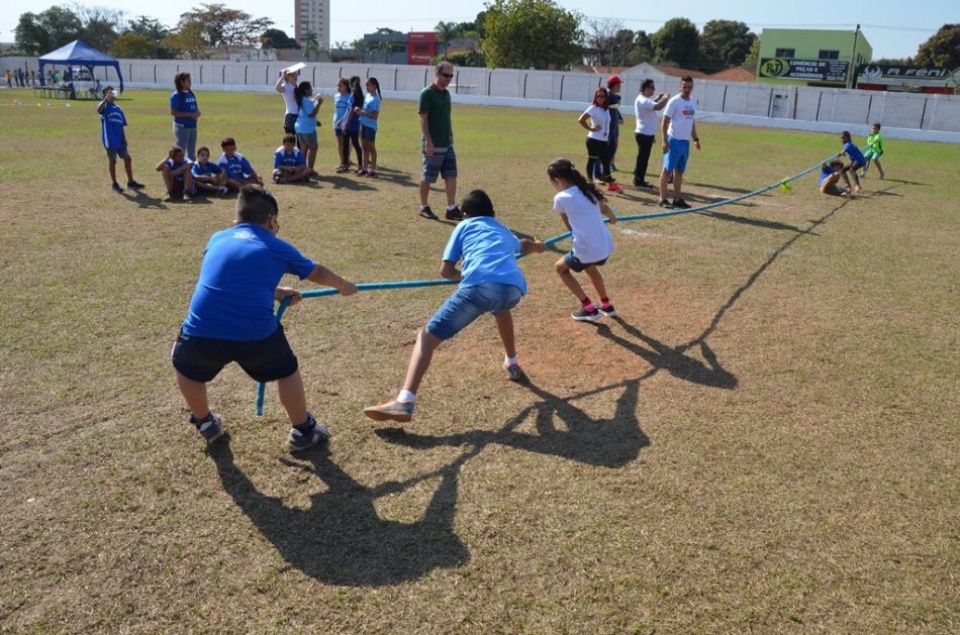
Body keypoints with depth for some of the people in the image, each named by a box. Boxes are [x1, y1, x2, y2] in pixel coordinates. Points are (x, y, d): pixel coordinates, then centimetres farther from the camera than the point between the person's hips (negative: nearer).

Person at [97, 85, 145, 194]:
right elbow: (98, 109, -31)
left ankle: (131, 182, 18)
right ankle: (114, 184, 10)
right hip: (109, 140, -6)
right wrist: (106, 99, -39)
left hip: (119, 140, 6)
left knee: (127, 159, 7)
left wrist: (124, 139, 9)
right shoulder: (105, 106, -4)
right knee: (112, 161, 1)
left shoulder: (118, 109, 14)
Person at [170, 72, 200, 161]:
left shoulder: (191, 94, 10)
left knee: (192, 152, 17)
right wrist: (190, 115, -22)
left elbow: (196, 107, 20)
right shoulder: (176, 95, -11)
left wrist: (198, 112, -4)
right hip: (182, 126, -7)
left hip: (192, 126, 7)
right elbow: (173, 112, -18)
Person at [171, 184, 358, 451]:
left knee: (185, 367, 35)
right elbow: (317, 273, 34)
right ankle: (302, 431, 38)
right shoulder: (278, 248, 16)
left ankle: (205, 423, 48)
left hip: (203, 331, 2)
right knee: (286, 370, 27)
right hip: (256, 333, -2)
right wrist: (343, 285, 53)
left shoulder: (217, 239, 22)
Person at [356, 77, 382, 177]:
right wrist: (360, 110, -1)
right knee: (364, 147, 12)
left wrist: (363, 113, -24)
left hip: (371, 126, -8)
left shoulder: (376, 99, -15)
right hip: (363, 124, 8)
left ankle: (373, 169, 7)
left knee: (371, 147, 0)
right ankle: (365, 167, 20)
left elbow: (375, 116, -18)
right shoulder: (367, 96, 9)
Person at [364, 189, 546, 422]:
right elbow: (524, 245, 66)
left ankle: (404, 402, -17)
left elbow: (446, 271, 21)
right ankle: (512, 364, 52)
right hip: (514, 287, 5)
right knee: (500, 307, 43)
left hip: (480, 286, -4)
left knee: (427, 336, 2)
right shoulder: (504, 231, 40)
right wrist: (537, 246, 89)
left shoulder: (464, 226, 29)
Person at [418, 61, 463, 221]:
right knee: (427, 178, 3)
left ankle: (451, 209, 7)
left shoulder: (446, 93, 13)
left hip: (447, 144, 8)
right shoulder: (427, 93, -11)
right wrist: (428, 141, -21)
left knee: (451, 176, 4)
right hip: (433, 145, -8)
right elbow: (423, 119, -15)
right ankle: (424, 207, 16)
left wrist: (450, 136, 18)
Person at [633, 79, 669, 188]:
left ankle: (638, 179, 20)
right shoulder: (644, 100, -19)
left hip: (644, 133, 10)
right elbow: (659, 107, -31)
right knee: (643, 158, -5)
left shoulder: (642, 99, 13)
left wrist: (658, 98, 20)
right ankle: (639, 180, 0)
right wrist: (665, 98, -15)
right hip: (645, 133, -10)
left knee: (642, 157, 15)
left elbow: (650, 105, 33)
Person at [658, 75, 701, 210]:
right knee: (667, 169, -4)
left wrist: (695, 139, 17)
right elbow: (664, 121, -11)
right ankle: (663, 199, -1)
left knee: (680, 171, 12)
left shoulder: (692, 103, 13)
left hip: (685, 141, 8)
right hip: (674, 140, -8)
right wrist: (664, 140, -19)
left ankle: (678, 199, 18)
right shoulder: (674, 101, -9)